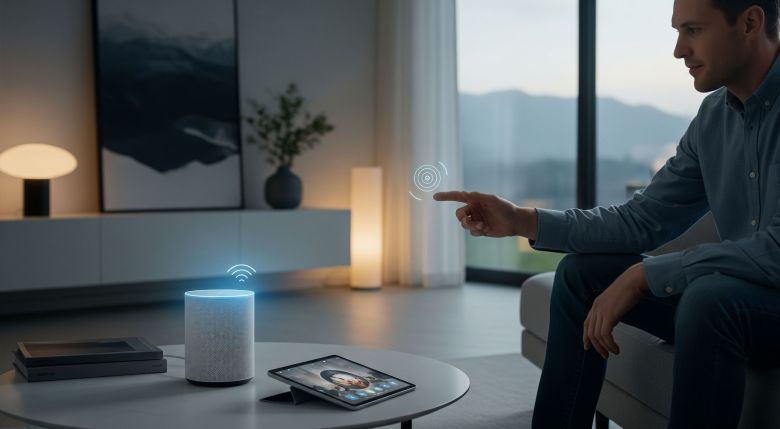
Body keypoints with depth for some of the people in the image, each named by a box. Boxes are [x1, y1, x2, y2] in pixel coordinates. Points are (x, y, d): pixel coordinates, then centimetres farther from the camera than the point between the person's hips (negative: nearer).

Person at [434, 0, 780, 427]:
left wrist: (642, 276, -22)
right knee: (582, 272, 4)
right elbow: (643, 218, 5)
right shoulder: (714, 113, 5)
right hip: (730, 292, 8)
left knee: (710, 296, -36)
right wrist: (523, 221, -5)